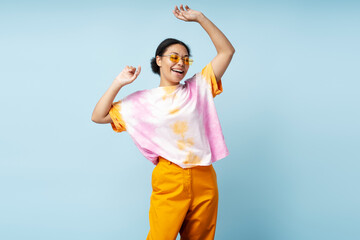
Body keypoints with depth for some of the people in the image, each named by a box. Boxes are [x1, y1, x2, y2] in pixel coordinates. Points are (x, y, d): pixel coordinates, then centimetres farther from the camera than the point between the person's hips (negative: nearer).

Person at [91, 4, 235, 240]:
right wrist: (118, 84, 1)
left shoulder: (198, 88, 11)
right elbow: (98, 116, 8)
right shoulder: (143, 101, 8)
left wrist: (199, 17, 4)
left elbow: (227, 51, 9)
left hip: (204, 179, 2)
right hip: (169, 180, -2)